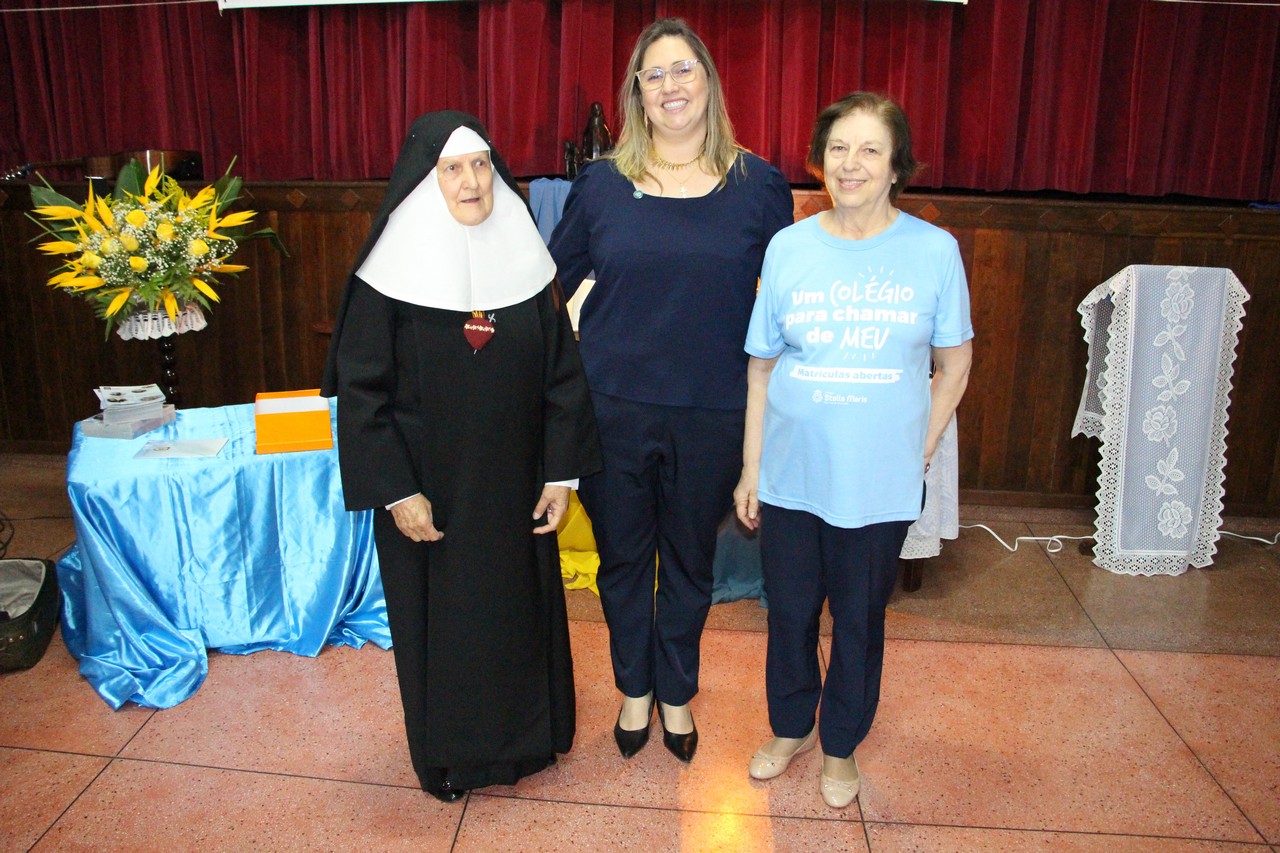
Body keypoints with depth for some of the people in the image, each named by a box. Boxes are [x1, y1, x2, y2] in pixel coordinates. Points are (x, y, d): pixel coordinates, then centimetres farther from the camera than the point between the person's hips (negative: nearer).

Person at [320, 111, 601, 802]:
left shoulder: (527, 263, -1)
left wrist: (560, 472, -2)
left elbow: (562, 374, 1)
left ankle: (524, 737, 39)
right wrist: (396, 492, -13)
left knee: (521, 608, 15)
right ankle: (448, 756, 34)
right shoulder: (389, 276, -10)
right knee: (440, 618, 11)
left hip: (515, 488, 3)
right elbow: (360, 390, -10)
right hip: (430, 493, -2)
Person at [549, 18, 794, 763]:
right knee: (622, 558, 15)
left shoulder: (759, 185, -1)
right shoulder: (601, 184, 0)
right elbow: (551, 282, 10)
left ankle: (677, 693, 40)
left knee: (690, 562, 16)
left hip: (712, 415, 0)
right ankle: (635, 688, 40)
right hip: (613, 408, 1)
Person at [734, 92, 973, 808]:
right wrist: (751, 471, 3)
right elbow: (762, 368, 2)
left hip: (879, 485, -1)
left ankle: (842, 746, 39)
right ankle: (791, 729, 42)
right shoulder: (789, 248, -1)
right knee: (790, 612, 16)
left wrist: (918, 454, -2)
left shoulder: (934, 250, -6)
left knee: (859, 620, 14)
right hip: (792, 476, 2)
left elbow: (953, 368, 3)